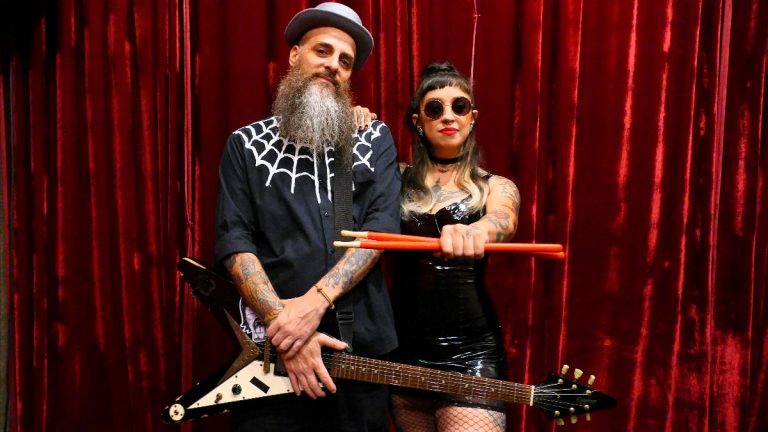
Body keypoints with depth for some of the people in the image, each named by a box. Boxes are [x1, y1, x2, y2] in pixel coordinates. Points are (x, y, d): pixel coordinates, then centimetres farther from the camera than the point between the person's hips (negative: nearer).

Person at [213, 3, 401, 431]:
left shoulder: (375, 139, 7)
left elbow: (383, 227, -6)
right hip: (269, 348, -1)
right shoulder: (246, 143, 6)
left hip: (363, 346, 1)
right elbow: (234, 241, -3)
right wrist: (282, 324, -16)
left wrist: (315, 301, -18)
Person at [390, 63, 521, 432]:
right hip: (403, 346, 3)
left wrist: (476, 231, -45)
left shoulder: (495, 187, 0)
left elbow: (503, 221, -23)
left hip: (469, 351, -2)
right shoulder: (398, 179, 7)